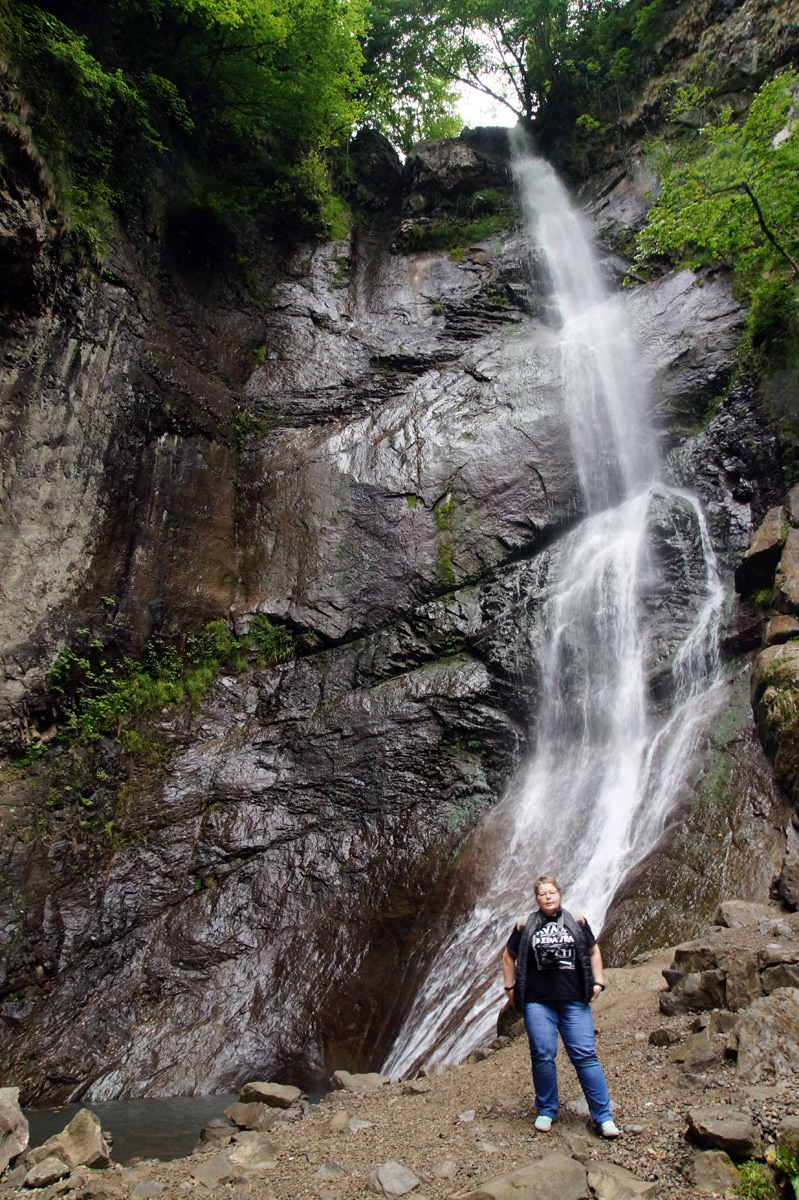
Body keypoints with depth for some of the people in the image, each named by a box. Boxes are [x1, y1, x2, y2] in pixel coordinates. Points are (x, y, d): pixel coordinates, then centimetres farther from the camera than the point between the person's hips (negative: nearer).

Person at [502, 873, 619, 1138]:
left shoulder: (576, 921, 7)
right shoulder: (525, 925, 6)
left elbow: (593, 951, 15)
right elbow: (509, 956, 14)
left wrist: (598, 982, 5)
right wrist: (510, 987, 7)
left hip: (574, 1000, 0)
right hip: (537, 1002, 0)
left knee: (585, 1056, -2)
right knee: (543, 1056, 0)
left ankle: (603, 1116, 5)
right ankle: (546, 1111, 18)